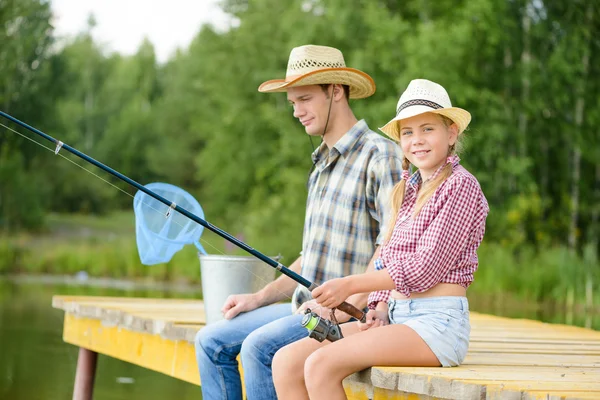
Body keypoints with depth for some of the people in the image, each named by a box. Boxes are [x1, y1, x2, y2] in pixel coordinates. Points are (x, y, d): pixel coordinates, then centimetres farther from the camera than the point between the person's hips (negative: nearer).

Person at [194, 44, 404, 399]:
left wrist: (347, 306, -24)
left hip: (357, 313, -9)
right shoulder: (323, 164, 20)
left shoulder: (380, 155, -10)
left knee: (259, 347, -27)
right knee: (212, 341, 1)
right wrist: (259, 298, 15)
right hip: (309, 308, 9)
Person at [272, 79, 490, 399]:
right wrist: (380, 309, -2)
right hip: (395, 315, 8)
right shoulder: (407, 191, 19)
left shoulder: (460, 186, -6)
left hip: (438, 321, -8)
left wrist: (350, 285, -14)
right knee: (286, 361, -9)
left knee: (321, 365, -26)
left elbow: (426, 267, -13)